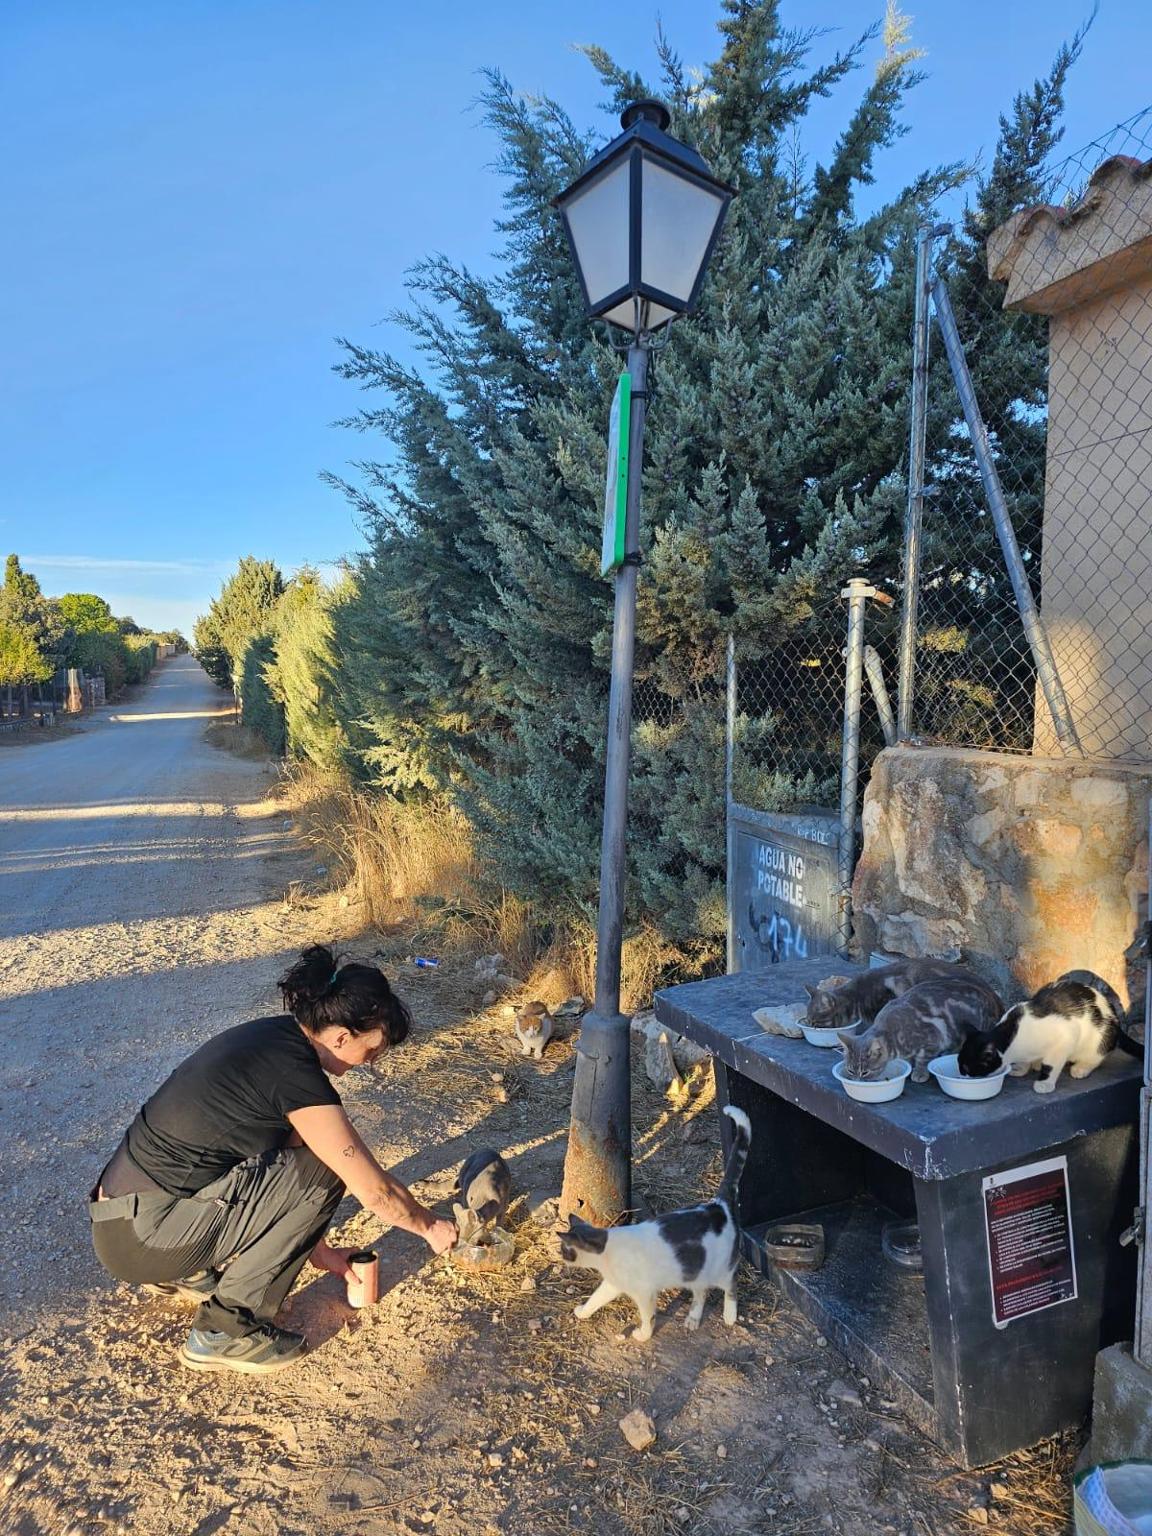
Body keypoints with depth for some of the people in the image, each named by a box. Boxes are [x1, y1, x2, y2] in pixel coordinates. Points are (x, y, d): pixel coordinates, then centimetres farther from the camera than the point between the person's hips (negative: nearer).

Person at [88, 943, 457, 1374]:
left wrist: (317, 1248, 21)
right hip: (140, 1238, -9)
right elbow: (374, 1190, -16)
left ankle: (188, 1271, 17)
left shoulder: (271, 1036, 4)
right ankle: (225, 1332, -1)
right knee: (321, 1172, -12)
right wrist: (431, 1227, 3)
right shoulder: (295, 1072, -22)